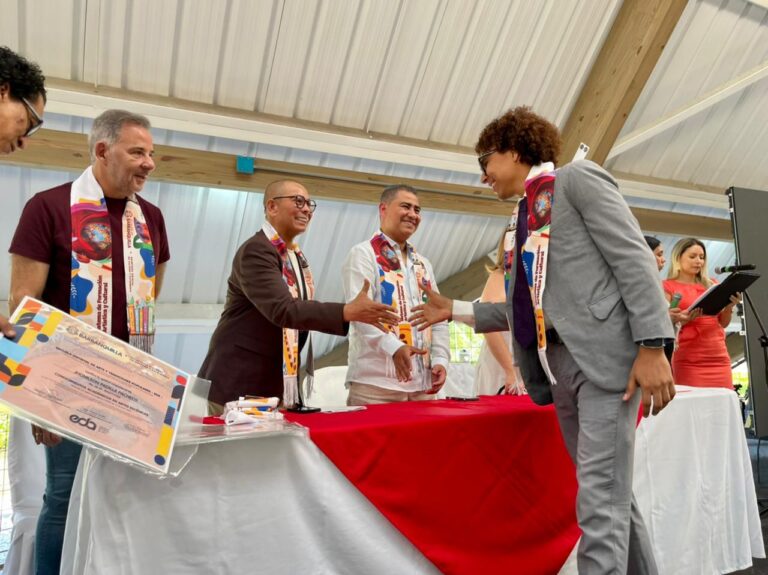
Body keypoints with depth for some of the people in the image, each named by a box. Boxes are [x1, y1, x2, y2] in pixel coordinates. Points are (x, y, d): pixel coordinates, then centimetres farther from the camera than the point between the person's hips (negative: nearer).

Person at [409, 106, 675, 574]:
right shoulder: (526, 217, 21)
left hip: (606, 354, -8)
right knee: (610, 493, 14)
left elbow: (634, 259, -10)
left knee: (600, 499, -8)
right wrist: (454, 311, 20)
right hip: (560, 364, 8)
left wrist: (652, 347, -19)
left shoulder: (578, 178, 0)